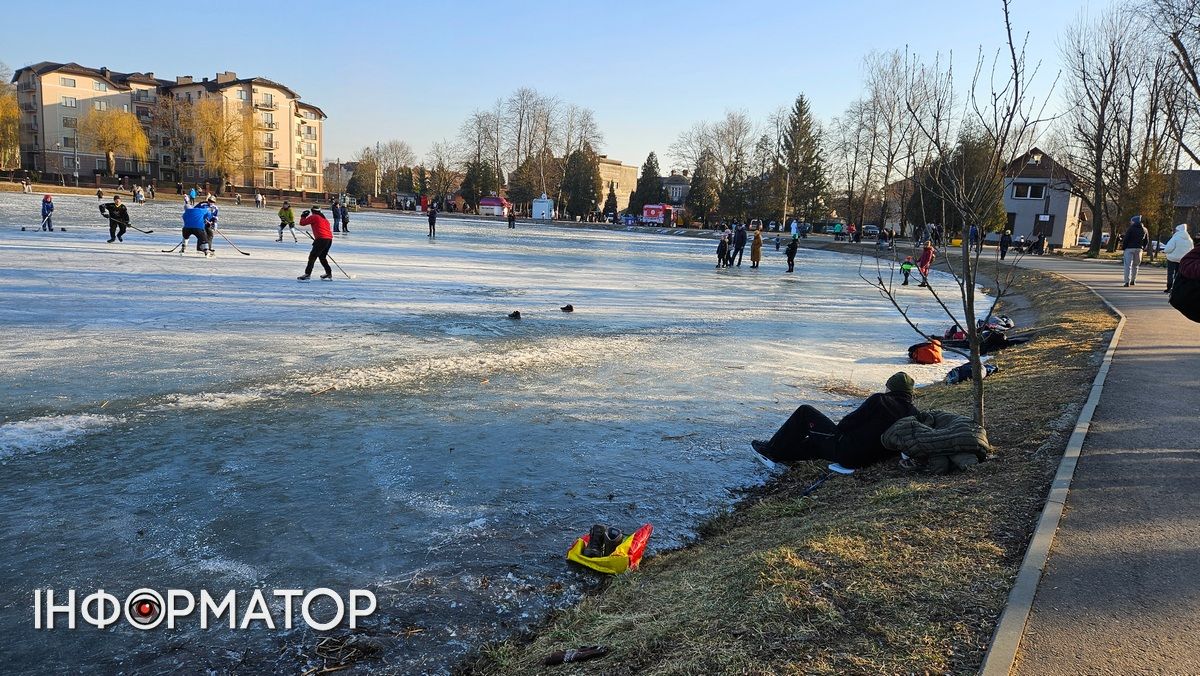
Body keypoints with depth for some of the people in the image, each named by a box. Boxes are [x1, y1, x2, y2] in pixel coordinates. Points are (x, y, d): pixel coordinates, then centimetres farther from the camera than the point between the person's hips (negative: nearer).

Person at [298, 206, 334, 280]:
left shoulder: (313, 217, 2)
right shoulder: (324, 219, 25)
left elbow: (302, 223, 4)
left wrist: (303, 216, 25)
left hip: (321, 239, -8)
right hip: (329, 239, 8)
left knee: (312, 256, -7)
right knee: (322, 257, 22)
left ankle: (307, 274, -15)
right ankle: (329, 273, 25)